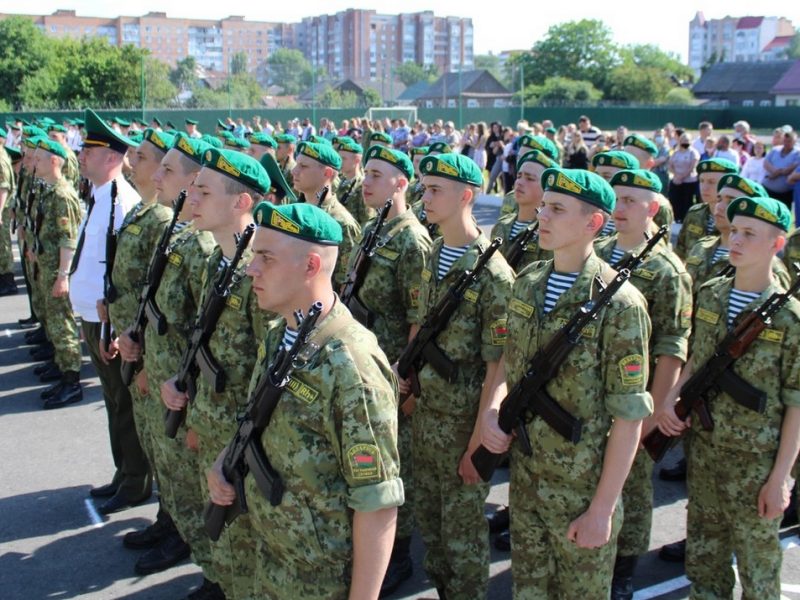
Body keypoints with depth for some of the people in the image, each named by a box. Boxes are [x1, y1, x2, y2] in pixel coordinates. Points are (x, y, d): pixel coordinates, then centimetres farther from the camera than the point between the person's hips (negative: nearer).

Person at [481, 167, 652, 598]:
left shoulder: (619, 304, -18)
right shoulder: (527, 284, 0)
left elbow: (628, 415, -16)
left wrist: (603, 509, -15)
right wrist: (492, 408, -6)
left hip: (582, 488, -5)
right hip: (524, 476, 5)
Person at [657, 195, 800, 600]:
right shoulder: (708, 296, 0)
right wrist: (670, 397, -5)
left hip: (755, 460, -4)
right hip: (703, 448, 5)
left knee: (757, 562, 11)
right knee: (703, 555, 18)